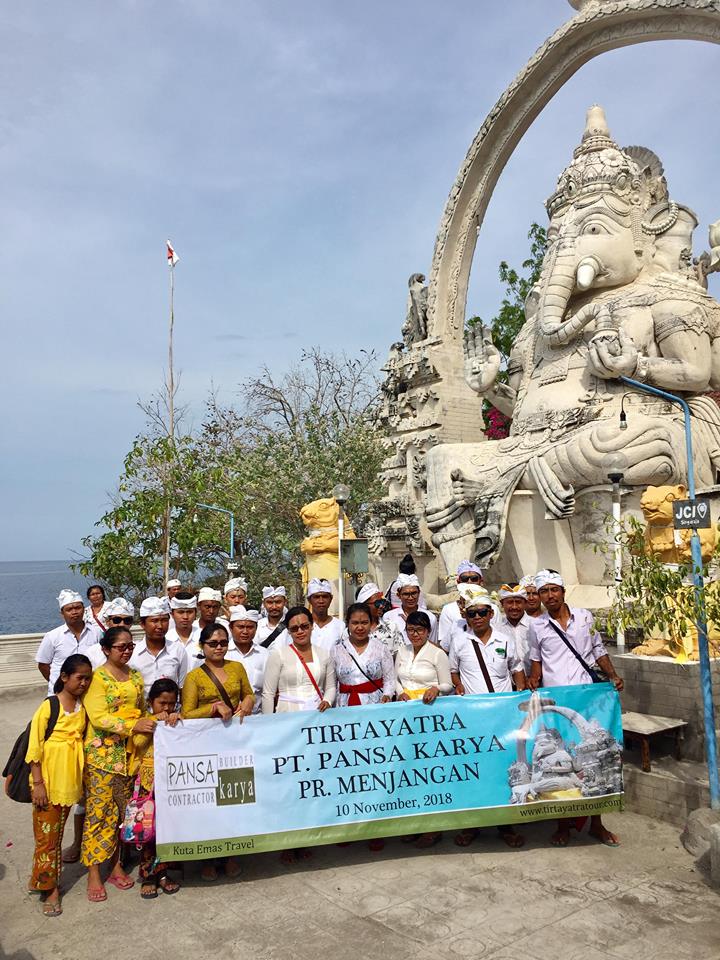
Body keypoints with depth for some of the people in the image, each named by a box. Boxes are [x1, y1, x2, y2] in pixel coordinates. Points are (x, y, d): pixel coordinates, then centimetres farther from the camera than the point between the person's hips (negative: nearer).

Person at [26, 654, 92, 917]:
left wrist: (81, 779, 10)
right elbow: (35, 747, -12)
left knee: (57, 834, 16)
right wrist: (38, 783, -14)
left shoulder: (83, 707, 3)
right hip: (48, 781, -5)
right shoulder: (48, 707, -14)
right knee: (47, 836, 4)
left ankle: (43, 879, 30)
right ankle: (50, 888, 17)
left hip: (70, 781, 5)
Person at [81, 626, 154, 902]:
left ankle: (116, 866, 25)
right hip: (102, 753, -6)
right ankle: (94, 874, 11)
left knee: (122, 811, 12)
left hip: (129, 752, 6)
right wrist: (133, 726, -26)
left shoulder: (135, 676, 11)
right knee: (99, 811, -1)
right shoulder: (98, 677, -9)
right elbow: (98, 718, -17)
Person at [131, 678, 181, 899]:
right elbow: (138, 742, -11)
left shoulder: (178, 722, 8)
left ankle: (162, 873, 20)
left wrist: (178, 719, -17)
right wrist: (155, 721, -15)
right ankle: (148, 876, 13)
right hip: (149, 783, -1)